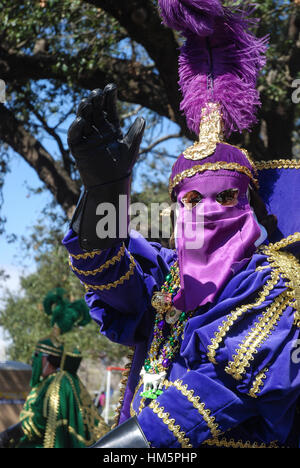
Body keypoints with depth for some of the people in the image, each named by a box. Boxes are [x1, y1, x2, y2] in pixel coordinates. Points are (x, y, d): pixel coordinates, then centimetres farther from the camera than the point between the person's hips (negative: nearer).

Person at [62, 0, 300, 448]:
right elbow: (110, 277, -2)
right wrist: (104, 187, -18)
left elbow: (236, 377, -10)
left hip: (232, 442, -4)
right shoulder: (164, 273, 17)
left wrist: (135, 436, -17)